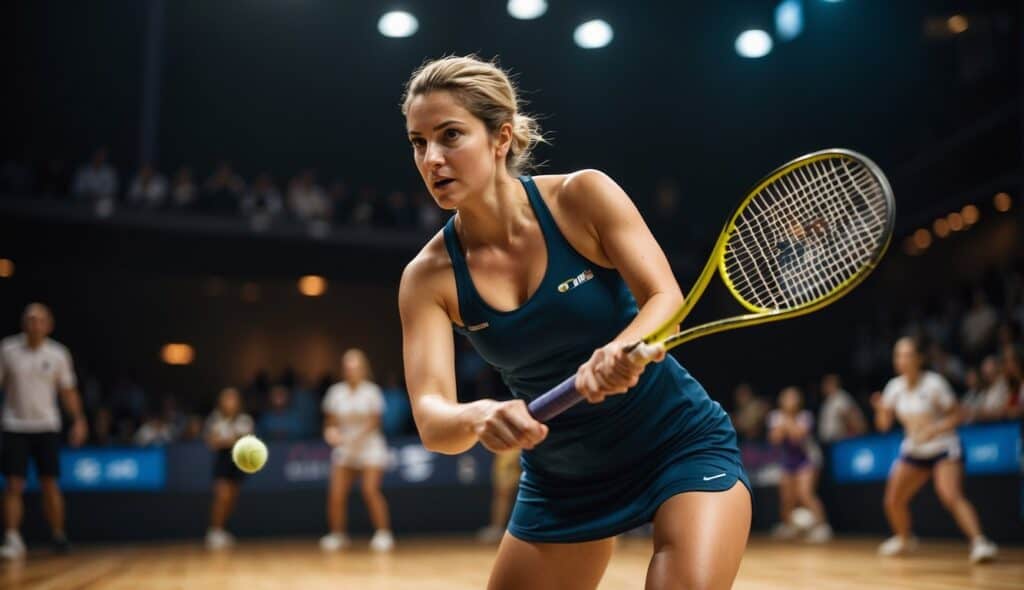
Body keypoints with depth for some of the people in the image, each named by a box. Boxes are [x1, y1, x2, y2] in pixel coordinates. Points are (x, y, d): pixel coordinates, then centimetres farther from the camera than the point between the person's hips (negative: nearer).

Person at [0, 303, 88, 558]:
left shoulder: (58, 354, 0)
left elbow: (68, 391, 7)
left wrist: (79, 420, -2)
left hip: (47, 427, 1)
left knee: (50, 485, 3)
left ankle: (59, 536, 14)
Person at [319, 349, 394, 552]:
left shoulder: (371, 391, -4)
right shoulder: (336, 392, 3)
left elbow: (375, 421, -10)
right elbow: (330, 421, 6)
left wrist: (359, 436, -26)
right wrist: (331, 432, -16)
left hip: (370, 446, -3)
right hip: (344, 448, 3)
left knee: (371, 491, -16)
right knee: (336, 493, -7)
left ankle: (384, 534, -5)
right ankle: (337, 535, 10)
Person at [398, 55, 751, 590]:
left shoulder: (582, 196, -16)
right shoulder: (428, 276, -12)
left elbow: (667, 302, -20)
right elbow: (431, 418, -20)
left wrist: (623, 352, -43)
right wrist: (480, 418, -44)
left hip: (682, 444, -2)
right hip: (561, 480, 3)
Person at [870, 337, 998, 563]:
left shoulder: (934, 383, -16)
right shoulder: (894, 386, -2)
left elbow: (955, 416, -12)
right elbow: (884, 424, 1)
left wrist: (933, 430, -28)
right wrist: (881, 409, -21)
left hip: (943, 448, -5)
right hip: (913, 451, 5)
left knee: (951, 496, -27)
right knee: (893, 501, 4)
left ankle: (979, 542, -25)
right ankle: (904, 540, 29)